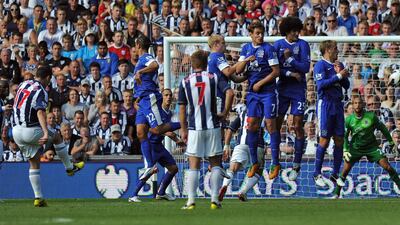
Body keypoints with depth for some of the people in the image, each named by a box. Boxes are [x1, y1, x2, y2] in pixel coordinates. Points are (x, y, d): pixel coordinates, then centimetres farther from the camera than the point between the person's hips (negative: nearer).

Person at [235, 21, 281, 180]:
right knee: (252, 125, 1)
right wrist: (245, 61, -15)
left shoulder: (268, 48, -7)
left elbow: (276, 71, -8)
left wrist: (260, 83, -11)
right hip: (253, 92, 5)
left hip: (268, 91, -5)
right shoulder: (246, 49, 9)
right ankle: (254, 163, 10)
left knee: (270, 125, -5)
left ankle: (275, 164, -1)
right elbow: (238, 71, 4)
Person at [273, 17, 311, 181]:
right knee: (276, 125, 0)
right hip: (282, 88, 2)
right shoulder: (278, 45, 3)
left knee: (298, 126, -5)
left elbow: (306, 67, -8)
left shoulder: (303, 45, -1)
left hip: (298, 89, -2)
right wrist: (289, 73, -15)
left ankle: (296, 166, -1)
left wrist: (290, 59, -17)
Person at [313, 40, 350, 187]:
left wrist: (340, 73, -4)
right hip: (325, 104, -7)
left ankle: (335, 174, 10)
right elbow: (321, 84, -18)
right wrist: (338, 76, -17)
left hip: (338, 105, 7)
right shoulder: (320, 65, -5)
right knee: (324, 140, -6)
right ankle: (317, 174, 2)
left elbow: (346, 85, 12)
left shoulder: (339, 65, 15)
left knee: (339, 140, 4)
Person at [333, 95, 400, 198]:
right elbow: (345, 136, 2)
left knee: (387, 167, -13)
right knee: (345, 171, -7)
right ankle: (336, 194, 6)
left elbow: (382, 128, 0)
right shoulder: (349, 119, -11)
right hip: (355, 147, 1)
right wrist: (345, 150, -6)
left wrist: (391, 142, 7)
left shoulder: (371, 116, -14)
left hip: (372, 147, -1)